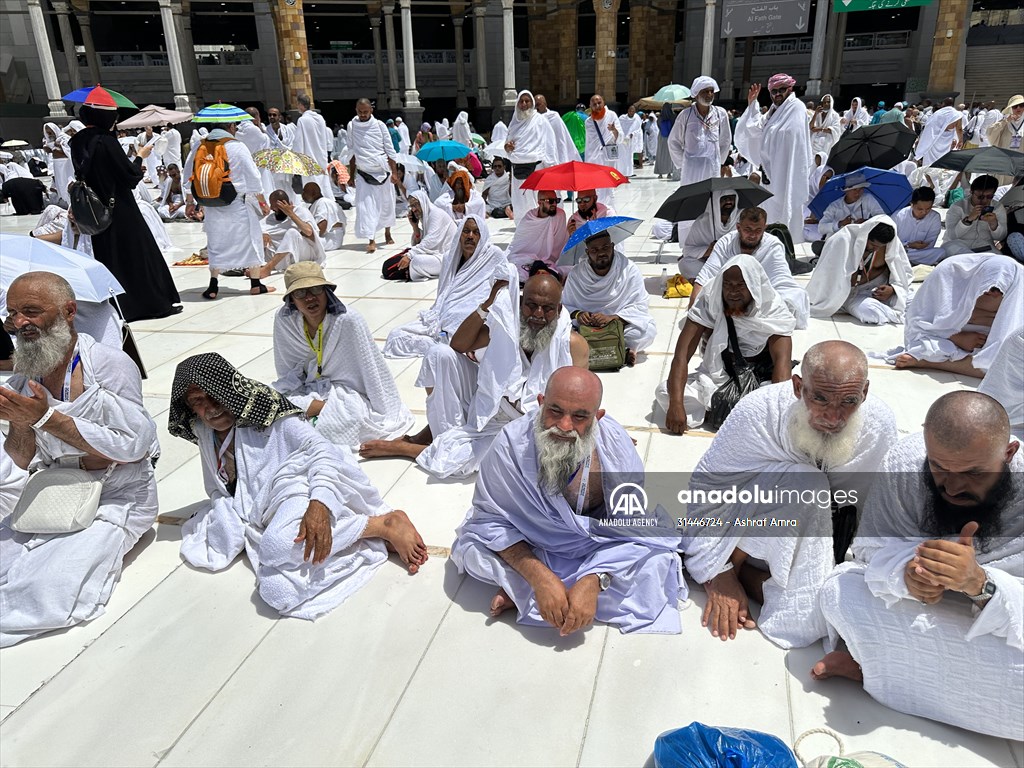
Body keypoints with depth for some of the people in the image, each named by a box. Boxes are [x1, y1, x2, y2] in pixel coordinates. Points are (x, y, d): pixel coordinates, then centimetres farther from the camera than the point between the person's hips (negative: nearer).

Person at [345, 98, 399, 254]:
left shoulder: (379, 125, -3)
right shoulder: (352, 126, 1)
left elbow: (390, 149, -1)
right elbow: (351, 151, 8)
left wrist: (394, 172, -6)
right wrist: (351, 174, 8)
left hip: (382, 171, 0)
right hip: (363, 173, 0)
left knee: (386, 203, 10)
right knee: (366, 205, -9)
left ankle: (387, 233, 31)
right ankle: (371, 240, -11)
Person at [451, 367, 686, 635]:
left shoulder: (615, 444, -28)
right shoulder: (512, 443, -29)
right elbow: (491, 519, -22)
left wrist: (592, 582, -35)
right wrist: (540, 577, -33)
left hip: (597, 546, 1)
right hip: (530, 545, -1)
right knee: (468, 547, -21)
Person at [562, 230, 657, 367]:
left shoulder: (630, 270, -8)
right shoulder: (575, 274, -3)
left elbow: (641, 306, -12)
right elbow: (566, 305, 3)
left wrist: (611, 318, -28)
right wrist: (577, 314, -22)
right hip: (587, 328, 2)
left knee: (649, 329, -30)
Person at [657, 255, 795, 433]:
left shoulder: (774, 310, -15)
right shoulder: (709, 302, -15)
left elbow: (782, 360, -28)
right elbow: (682, 353, -21)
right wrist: (676, 404, -35)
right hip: (716, 380, 1)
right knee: (664, 391, -24)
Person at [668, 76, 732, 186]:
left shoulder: (721, 114, 4)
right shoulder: (686, 115, -2)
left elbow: (726, 141, 17)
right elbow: (673, 142, 7)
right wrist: (682, 163, 7)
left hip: (713, 169, 2)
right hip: (690, 170, -2)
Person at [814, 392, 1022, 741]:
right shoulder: (905, 462, -22)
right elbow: (873, 548, -14)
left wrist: (981, 583, -46)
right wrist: (906, 573, -36)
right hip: (923, 613, 2)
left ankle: (875, 666, -12)